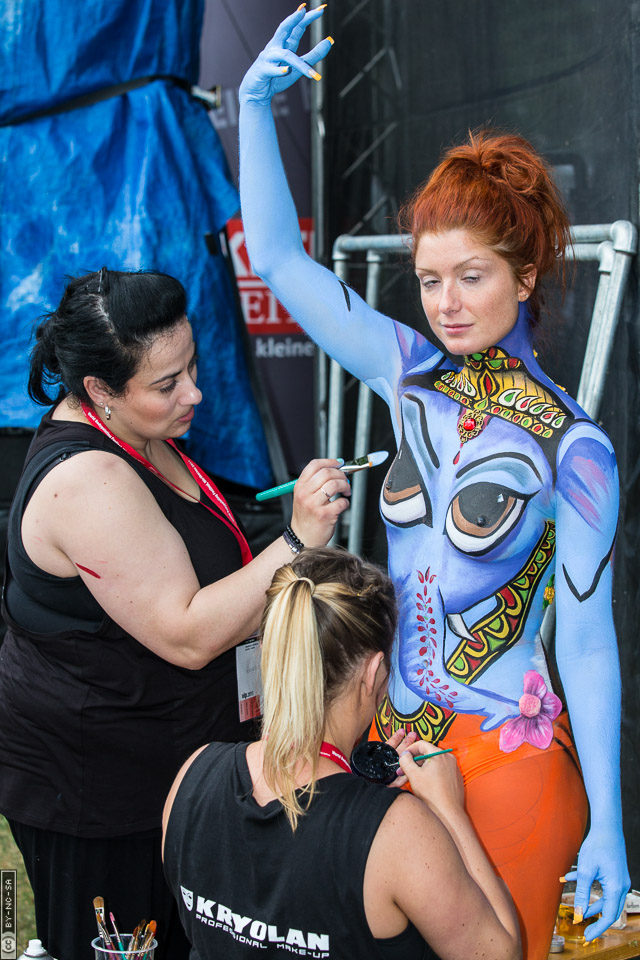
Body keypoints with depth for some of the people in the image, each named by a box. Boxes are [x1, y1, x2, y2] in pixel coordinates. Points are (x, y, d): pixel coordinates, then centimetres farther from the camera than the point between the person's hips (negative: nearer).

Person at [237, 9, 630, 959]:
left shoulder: (571, 447, -13)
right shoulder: (418, 380, 0)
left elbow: (587, 643, -11)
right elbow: (277, 258, 3)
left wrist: (607, 828, -10)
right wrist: (256, 105, -5)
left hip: (510, 760, -5)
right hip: (398, 738, 5)